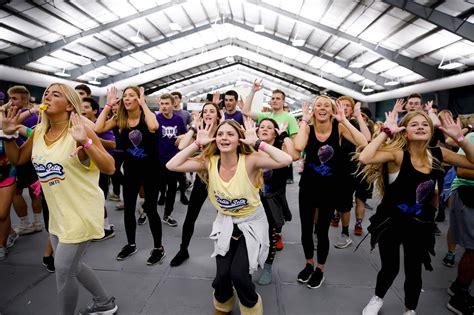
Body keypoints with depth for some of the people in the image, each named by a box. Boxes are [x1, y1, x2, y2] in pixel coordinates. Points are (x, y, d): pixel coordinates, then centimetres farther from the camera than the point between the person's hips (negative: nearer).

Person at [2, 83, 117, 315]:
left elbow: (109, 168, -23)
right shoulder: (39, 132, 5)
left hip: (81, 212, -8)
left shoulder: (80, 130, -17)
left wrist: (85, 142, -35)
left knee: (64, 271, 0)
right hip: (58, 213, 8)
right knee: (70, 266, 20)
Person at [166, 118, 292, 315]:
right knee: (222, 275, -5)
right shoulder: (209, 162, -12)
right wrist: (198, 144, -20)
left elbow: (286, 160, -35)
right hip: (225, 223, 3)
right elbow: (172, 165, -18)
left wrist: (256, 142, -31)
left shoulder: (249, 161, -22)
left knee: (238, 273, -15)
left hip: (252, 224, -3)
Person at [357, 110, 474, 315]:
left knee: (414, 271, 15)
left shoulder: (438, 154, -3)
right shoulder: (397, 154, -19)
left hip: (420, 224, 4)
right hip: (392, 220, -3)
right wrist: (386, 131, -28)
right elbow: (364, 158, -36)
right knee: (390, 267, 11)